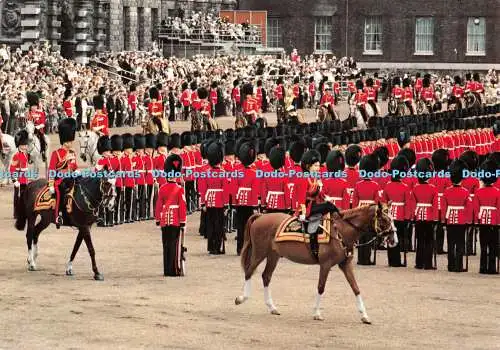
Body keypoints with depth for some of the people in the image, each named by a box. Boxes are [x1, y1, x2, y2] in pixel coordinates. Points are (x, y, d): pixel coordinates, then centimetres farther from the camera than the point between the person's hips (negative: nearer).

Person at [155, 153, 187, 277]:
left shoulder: (162, 189, 2)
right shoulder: (179, 189, -9)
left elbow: (159, 205, 5)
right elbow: (182, 206, -10)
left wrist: (158, 220, 13)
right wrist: (183, 222, -5)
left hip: (165, 221, 4)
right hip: (176, 221, -4)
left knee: (166, 245, 10)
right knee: (176, 245, 0)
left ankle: (167, 270, 13)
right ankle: (175, 270, -1)